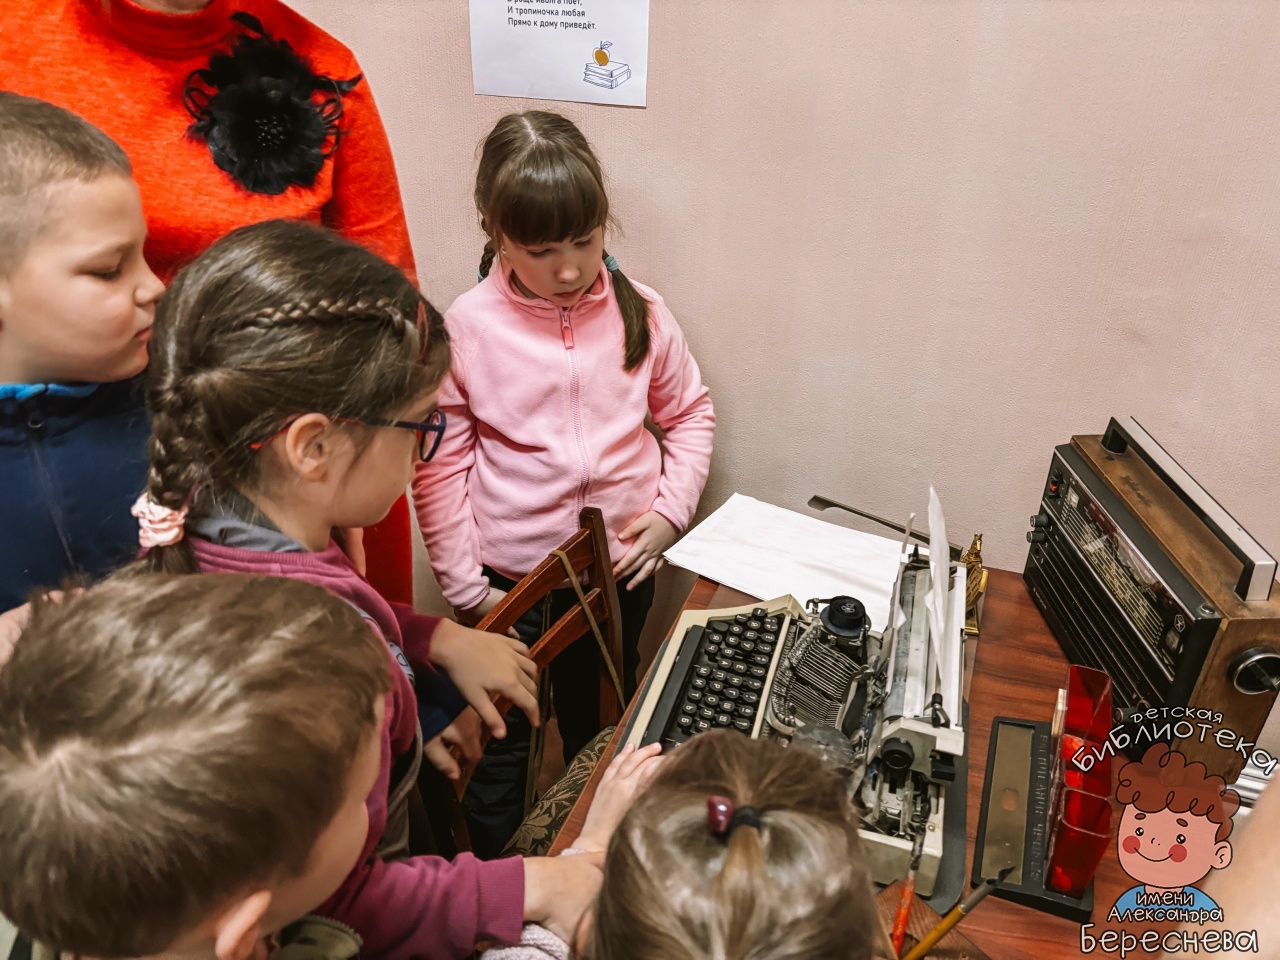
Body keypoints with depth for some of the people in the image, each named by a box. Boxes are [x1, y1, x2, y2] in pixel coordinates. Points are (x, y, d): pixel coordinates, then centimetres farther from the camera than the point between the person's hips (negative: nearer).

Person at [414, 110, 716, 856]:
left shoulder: (640, 312, -6)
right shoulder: (467, 327, -14)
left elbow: (690, 412, 7)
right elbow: (441, 463, -9)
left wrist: (672, 508, -5)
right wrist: (465, 588, -8)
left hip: (620, 569, 3)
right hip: (510, 583, -2)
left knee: (603, 737, 23)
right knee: (500, 743, 15)